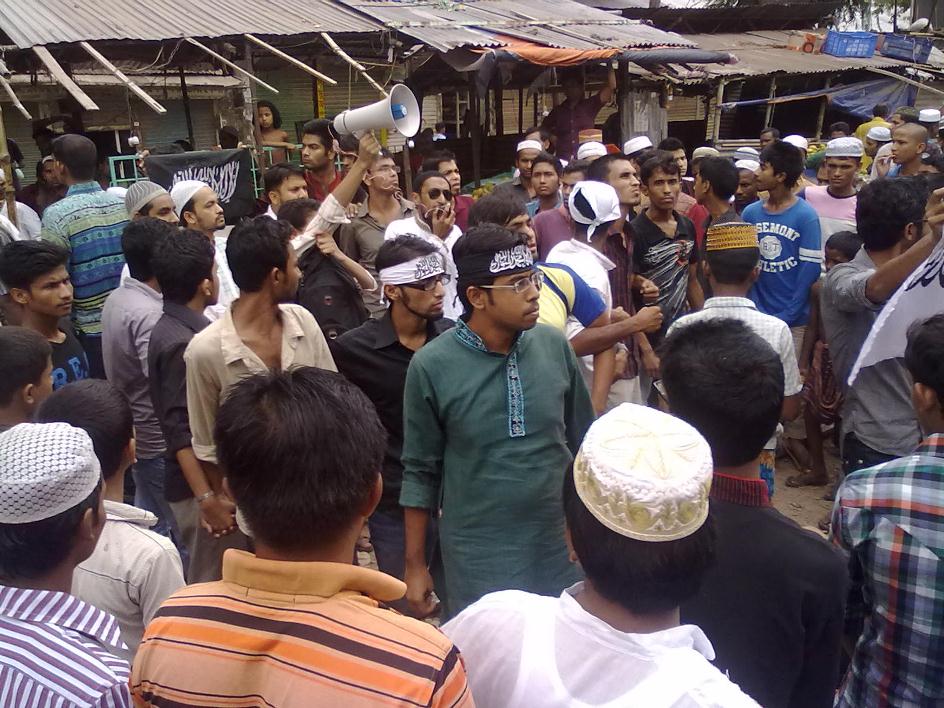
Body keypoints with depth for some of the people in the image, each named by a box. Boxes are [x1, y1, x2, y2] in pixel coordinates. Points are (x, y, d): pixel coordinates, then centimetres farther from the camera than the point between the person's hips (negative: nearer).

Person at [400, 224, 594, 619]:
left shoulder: (554, 346, -5)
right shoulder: (431, 366, -12)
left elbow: (584, 443, 6)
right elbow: (421, 471, -4)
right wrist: (415, 565, 0)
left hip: (560, 548, 3)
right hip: (477, 561, -2)